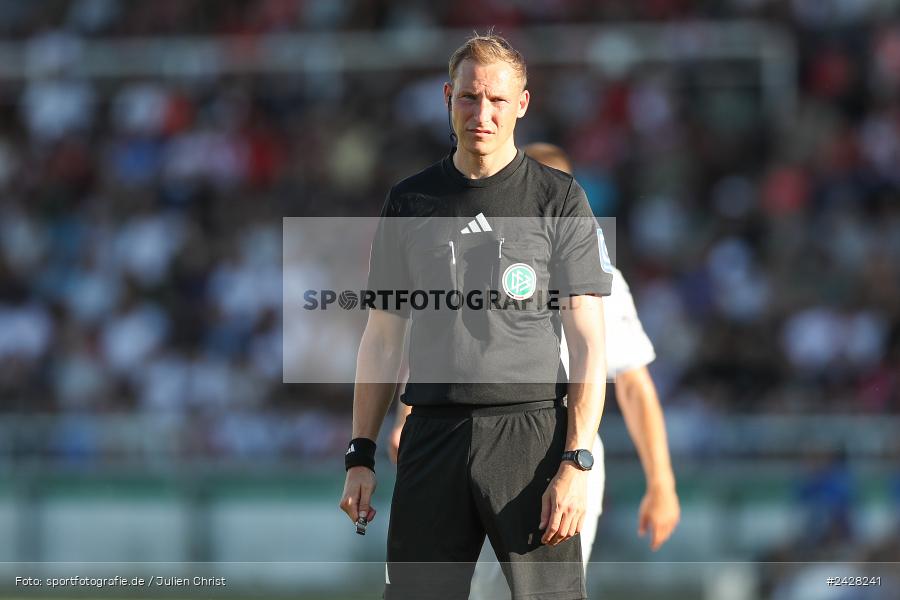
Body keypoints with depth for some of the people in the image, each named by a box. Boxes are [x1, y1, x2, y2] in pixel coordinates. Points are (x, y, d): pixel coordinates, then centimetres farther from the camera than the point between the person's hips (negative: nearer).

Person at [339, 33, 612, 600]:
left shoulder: (558, 198, 4)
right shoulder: (410, 202, 13)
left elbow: (589, 343, -1)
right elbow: (383, 338, 18)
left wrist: (576, 464, -11)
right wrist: (361, 454, 9)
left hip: (530, 430, -3)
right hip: (432, 434, 3)